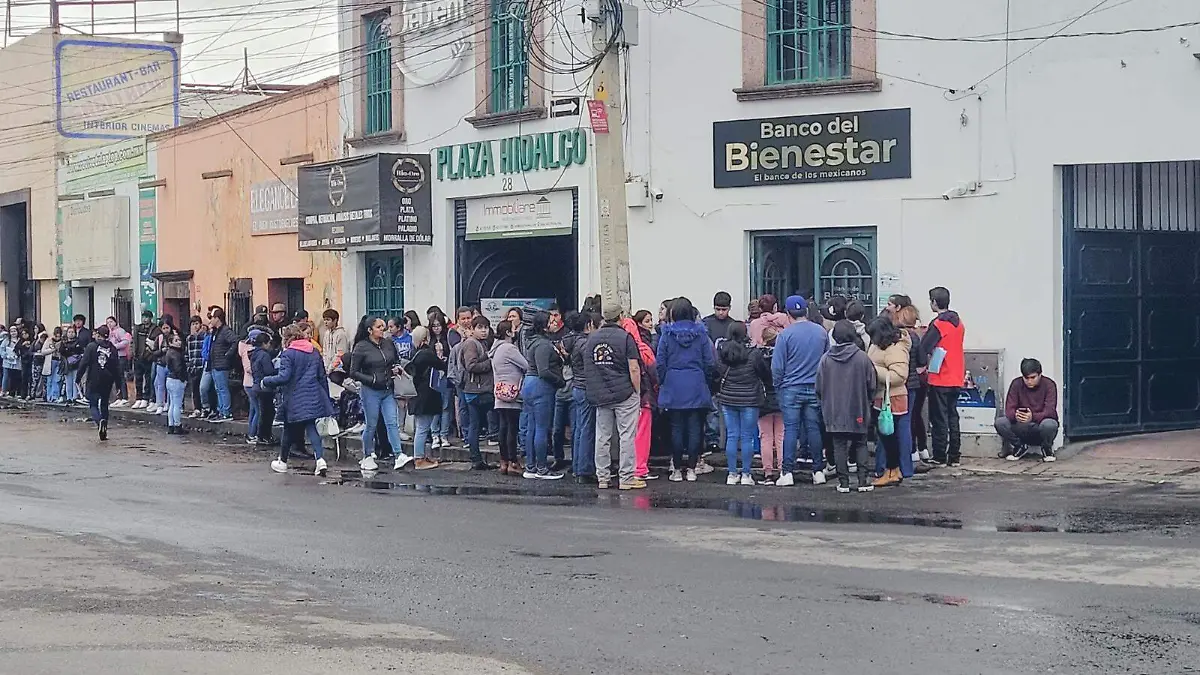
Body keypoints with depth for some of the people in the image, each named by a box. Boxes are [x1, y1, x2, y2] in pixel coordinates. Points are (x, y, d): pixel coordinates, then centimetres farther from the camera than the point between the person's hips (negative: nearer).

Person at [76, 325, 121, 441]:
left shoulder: (91, 346, -5)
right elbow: (117, 367, 4)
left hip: (94, 380, -3)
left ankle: (99, 420, -28)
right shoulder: (112, 349, 3)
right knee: (104, 405, 14)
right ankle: (104, 432, 14)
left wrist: (78, 378, -3)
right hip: (107, 381, 3)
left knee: (93, 404, 3)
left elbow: (84, 363, -9)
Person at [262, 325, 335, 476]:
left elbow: (284, 377, -18)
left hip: (295, 399, -5)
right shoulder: (314, 352, 9)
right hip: (314, 397, 5)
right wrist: (327, 398, 19)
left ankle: (282, 462, 24)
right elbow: (322, 377, 12)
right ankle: (320, 459, -15)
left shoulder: (288, 354, -10)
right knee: (312, 428, 4)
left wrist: (265, 381, -3)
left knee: (289, 430, 10)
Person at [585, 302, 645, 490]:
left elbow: (587, 368, 13)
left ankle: (602, 478, 11)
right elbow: (634, 369, -11)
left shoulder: (591, 339, 8)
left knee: (602, 437, 8)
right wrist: (637, 392, -2)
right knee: (627, 436, 1)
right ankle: (626, 478, 2)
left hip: (600, 395, 5)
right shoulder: (625, 337, -8)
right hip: (624, 394, -5)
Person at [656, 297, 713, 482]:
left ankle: (677, 469, 6)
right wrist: (705, 380, 15)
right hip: (696, 386, 1)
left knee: (676, 427, 4)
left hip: (673, 386, -1)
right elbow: (709, 361, 1)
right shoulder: (701, 333, 0)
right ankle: (691, 468, 4)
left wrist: (662, 382, 10)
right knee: (695, 427, 4)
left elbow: (660, 362, -2)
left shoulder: (667, 334, -3)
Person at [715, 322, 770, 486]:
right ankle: (746, 475, 5)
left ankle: (732, 474, 9)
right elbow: (766, 374, -2)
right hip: (749, 400, -3)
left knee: (731, 436, 8)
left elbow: (717, 372, 6)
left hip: (727, 399, 3)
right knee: (747, 437, 3)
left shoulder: (721, 351, -4)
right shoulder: (753, 353, -13)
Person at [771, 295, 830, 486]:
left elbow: (777, 366, -7)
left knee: (790, 429, 0)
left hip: (791, 388, -3)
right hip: (815, 388, 3)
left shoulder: (785, 335, -10)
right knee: (814, 428, 8)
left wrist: (777, 386, 7)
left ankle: (787, 472, -2)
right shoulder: (821, 332, 2)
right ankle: (818, 470, 11)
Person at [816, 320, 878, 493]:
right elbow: (871, 385, -3)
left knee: (839, 446, 6)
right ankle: (863, 480, 7)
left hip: (834, 412, 1)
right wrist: (866, 402, 15)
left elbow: (819, 388, 0)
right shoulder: (862, 357, -9)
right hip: (858, 412, 0)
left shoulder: (826, 359, -6)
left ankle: (843, 482, 6)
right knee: (861, 444, 10)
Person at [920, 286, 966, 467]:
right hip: (956, 378, 7)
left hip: (940, 379, -7)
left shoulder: (938, 324, -14)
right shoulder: (958, 323, 9)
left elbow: (924, 348, -17)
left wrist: (923, 363, 0)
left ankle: (940, 456, 2)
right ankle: (954, 456, 12)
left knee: (939, 418, 0)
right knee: (952, 416, 11)